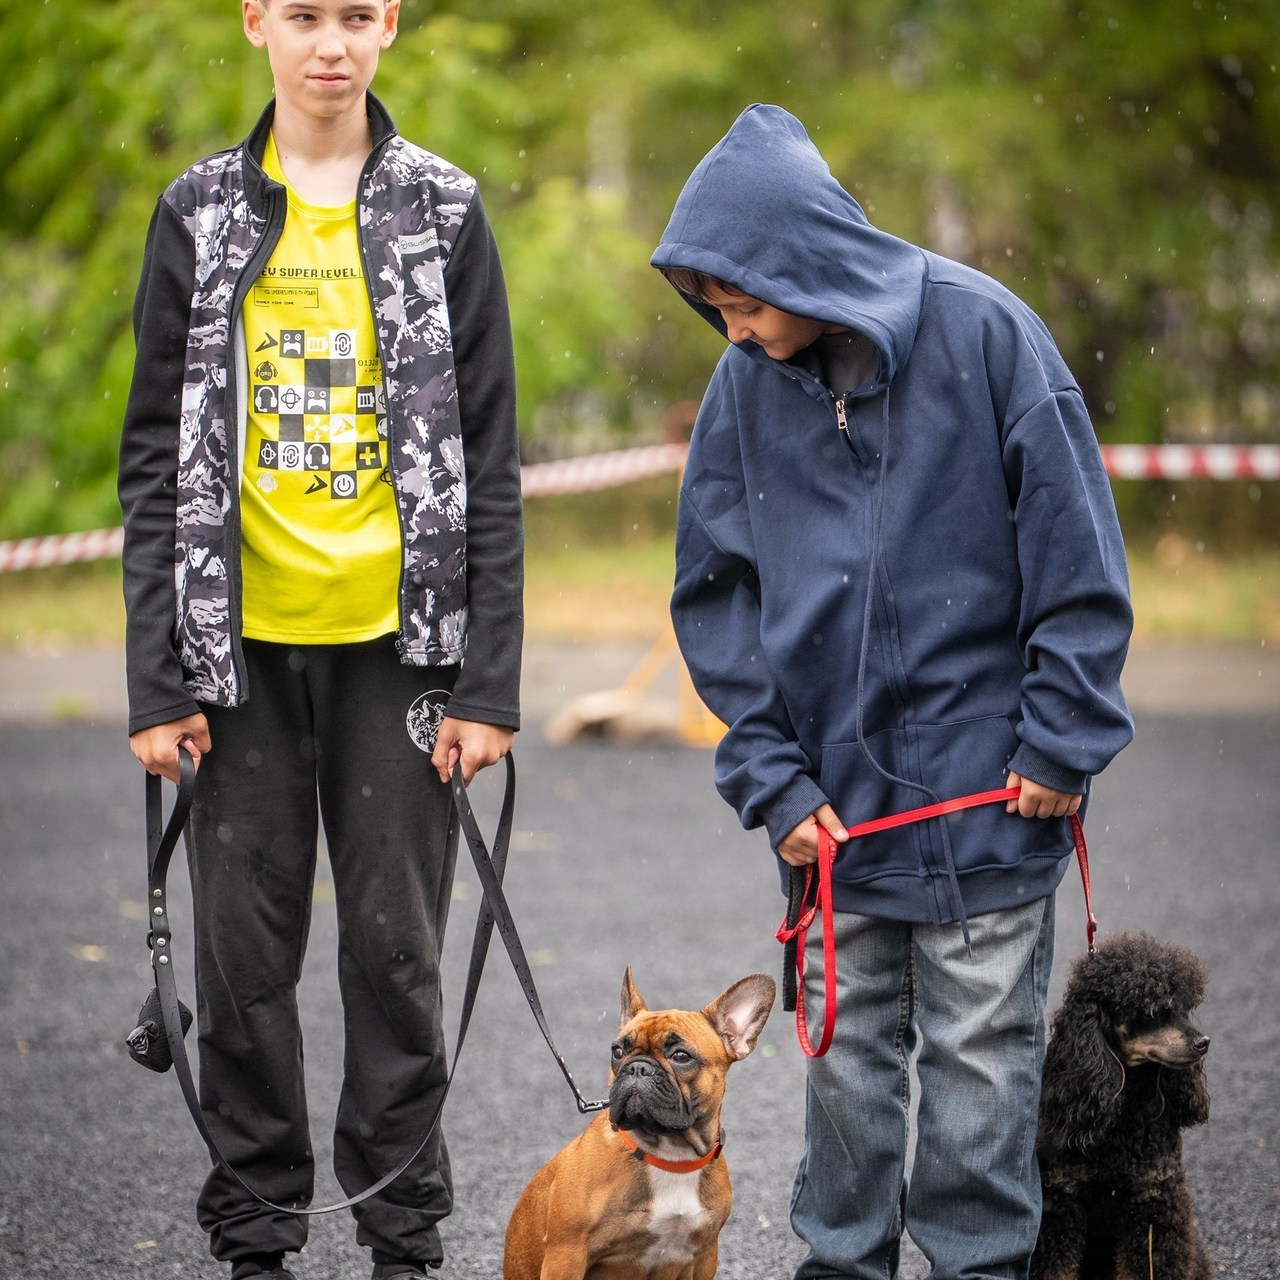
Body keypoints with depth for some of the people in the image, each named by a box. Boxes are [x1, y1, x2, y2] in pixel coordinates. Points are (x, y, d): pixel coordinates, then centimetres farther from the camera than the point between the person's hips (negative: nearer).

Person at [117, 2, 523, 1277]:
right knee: (245, 952, 5)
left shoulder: (444, 212, 3)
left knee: (397, 947, 4)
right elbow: (156, 458, 4)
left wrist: (488, 680, -5)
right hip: (241, 643, 1)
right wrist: (156, 681, -3)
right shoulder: (201, 215, 5)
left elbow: (487, 462, 1)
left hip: (397, 641, -1)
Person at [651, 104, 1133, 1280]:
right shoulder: (745, 386, -1)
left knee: (980, 1055, 4)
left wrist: (1061, 740, -7)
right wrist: (772, 777, -2)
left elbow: (1074, 551, -7)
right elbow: (717, 597, 6)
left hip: (986, 788, -3)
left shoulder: (982, 332, -11)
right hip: (837, 796, 3)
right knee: (846, 1052, 11)